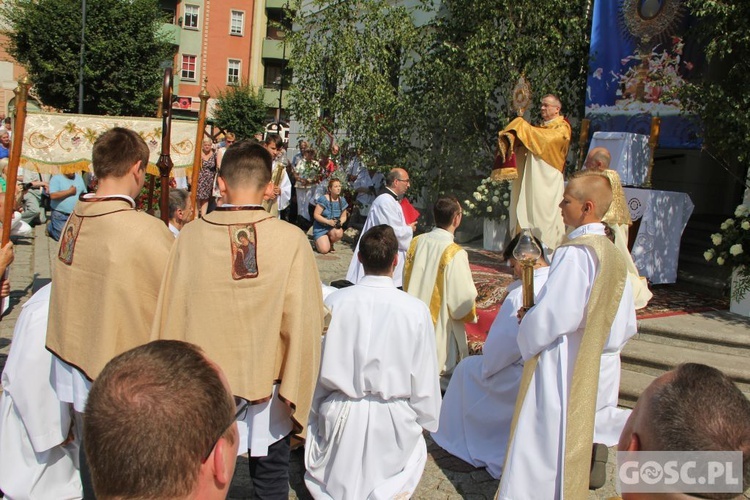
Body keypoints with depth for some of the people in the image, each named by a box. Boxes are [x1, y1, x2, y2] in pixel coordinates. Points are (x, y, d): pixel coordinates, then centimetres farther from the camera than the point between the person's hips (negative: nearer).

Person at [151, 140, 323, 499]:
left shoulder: (190, 237, -14)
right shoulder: (291, 240, -18)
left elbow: (170, 314, -7)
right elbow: (303, 321, -17)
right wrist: (295, 393, -5)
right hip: (267, 386, -1)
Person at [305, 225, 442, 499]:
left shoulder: (335, 301, -11)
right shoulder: (416, 310, -13)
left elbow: (317, 365, -2)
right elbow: (425, 376, -4)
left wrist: (315, 411, 13)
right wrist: (426, 422, 12)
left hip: (341, 416, 1)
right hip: (393, 419, -1)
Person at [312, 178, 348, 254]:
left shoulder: (342, 200, 1)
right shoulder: (323, 199, -15)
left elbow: (343, 217, 9)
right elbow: (316, 215, -15)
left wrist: (341, 221, -15)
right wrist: (328, 221, -26)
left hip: (334, 227, 4)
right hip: (320, 228, -4)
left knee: (339, 233, -34)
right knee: (324, 250, -22)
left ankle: (330, 243, 2)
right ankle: (318, 241, 16)